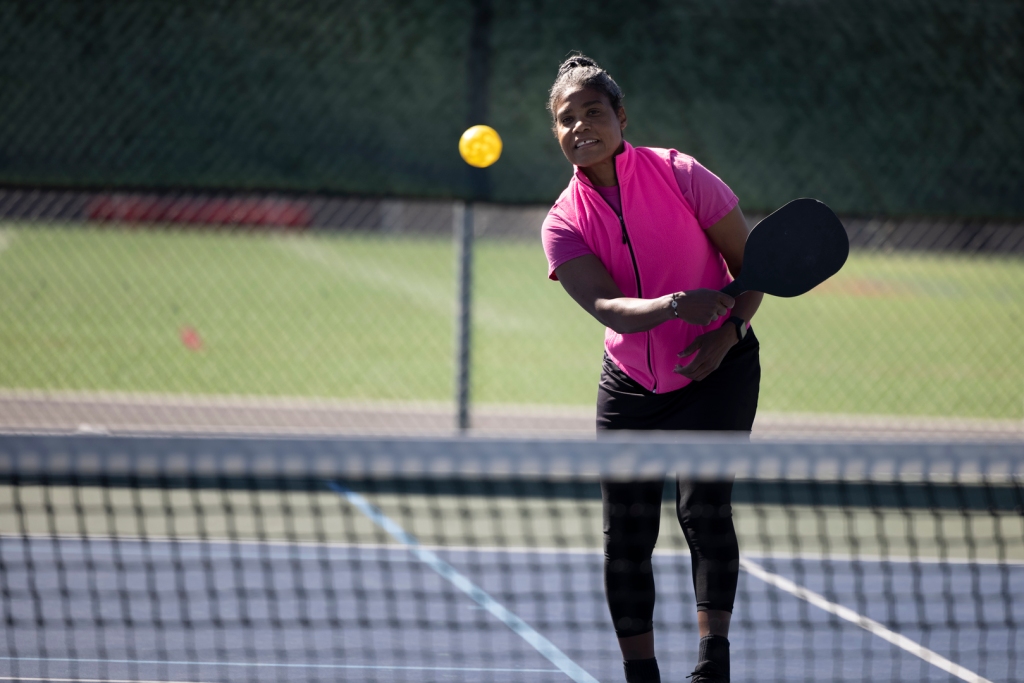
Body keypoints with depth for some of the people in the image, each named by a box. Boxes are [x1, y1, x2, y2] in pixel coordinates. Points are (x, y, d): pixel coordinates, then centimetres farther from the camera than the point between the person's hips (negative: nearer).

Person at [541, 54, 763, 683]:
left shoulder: (680, 175, -10)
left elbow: (750, 263, -4)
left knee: (703, 507, -20)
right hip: (630, 386, 3)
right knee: (627, 537, 1)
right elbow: (606, 306, -22)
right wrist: (674, 306, -41)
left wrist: (729, 332, -20)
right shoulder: (564, 223, -6)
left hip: (716, 371, -3)